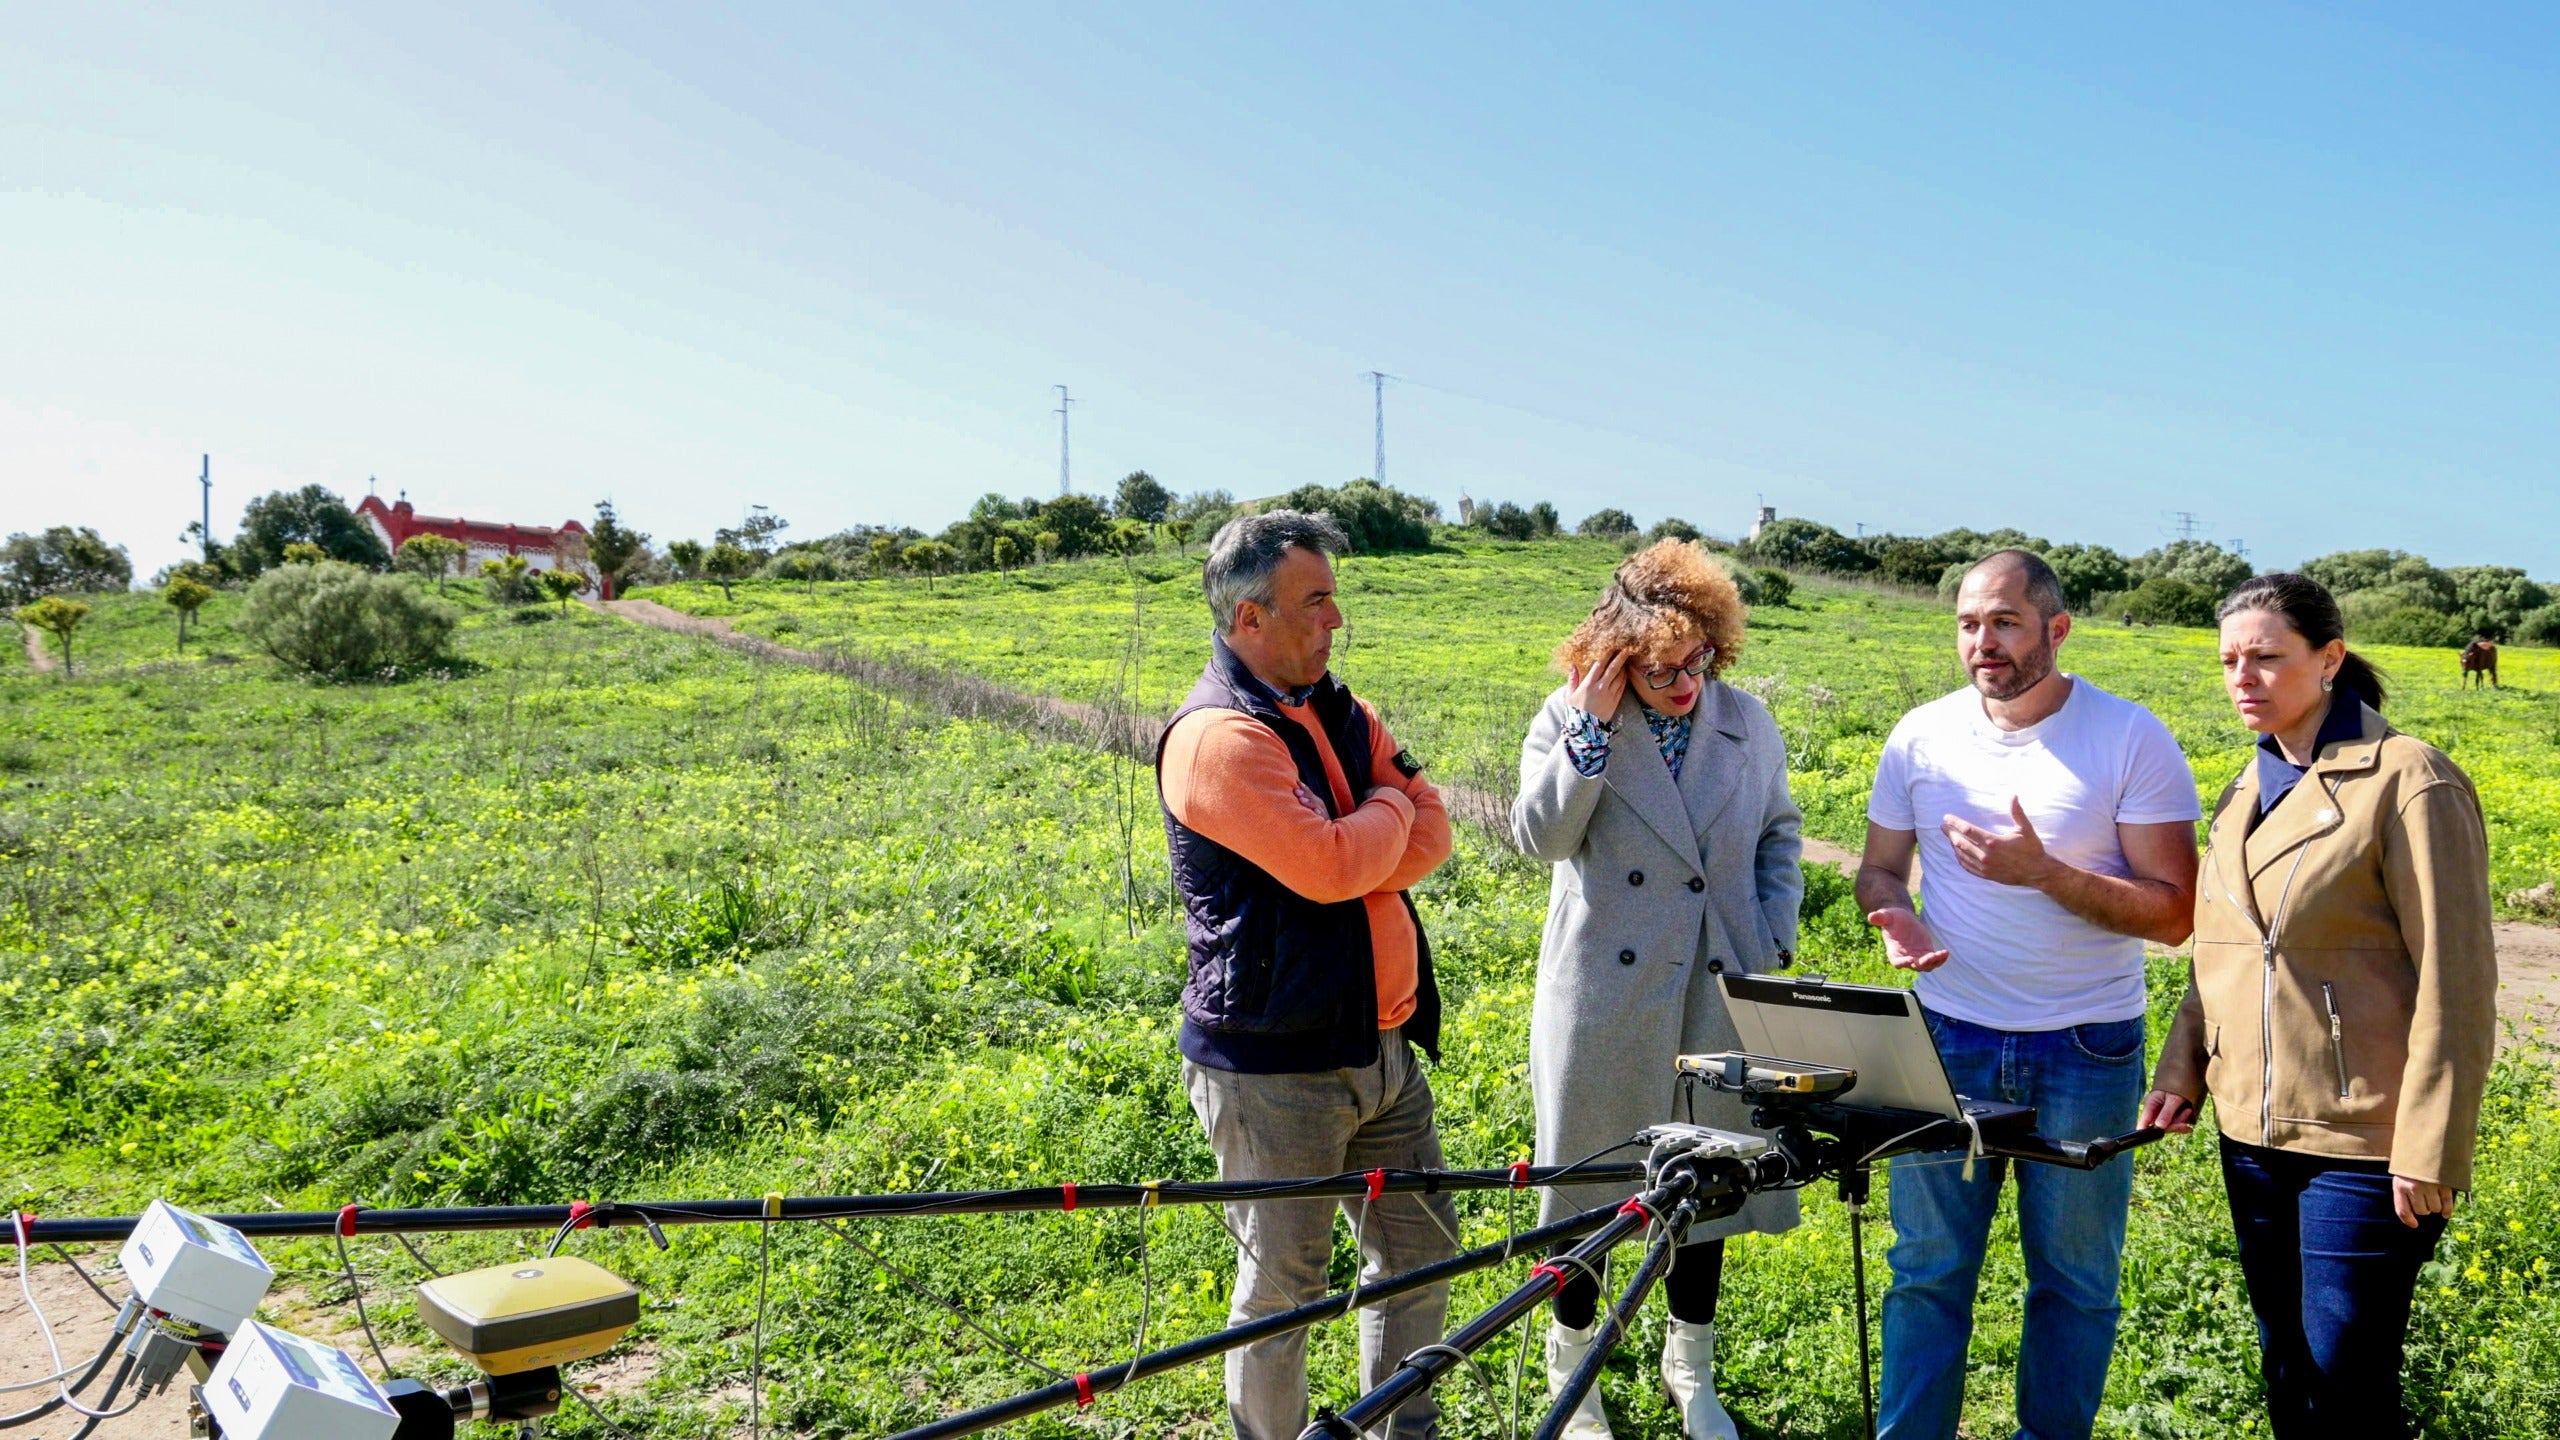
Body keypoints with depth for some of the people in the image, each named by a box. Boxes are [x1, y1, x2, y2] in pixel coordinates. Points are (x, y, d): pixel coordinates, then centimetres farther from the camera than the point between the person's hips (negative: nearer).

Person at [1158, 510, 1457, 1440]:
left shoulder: (1343, 715, 11)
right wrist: (1388, 812, -5)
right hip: (1275, 1068, -8)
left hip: (1381, 1044, 8)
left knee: (1423, 1251, 17)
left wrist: (1357, 851, -15)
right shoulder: (1217, 737, -17)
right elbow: (1330, 865, -25)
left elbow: (1430, 835, 3)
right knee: (1283, 1289, 5)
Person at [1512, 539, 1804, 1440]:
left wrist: (1774, 938, 2)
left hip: (1720, 994, 3)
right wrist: (1593, 726, -22)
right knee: (1589, 1184, 9)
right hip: (1603, 1000, -2)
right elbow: (1541, 836, -17)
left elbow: (1779, 834, 14)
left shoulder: (1749, 725, 3)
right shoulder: (1571, 721, -5)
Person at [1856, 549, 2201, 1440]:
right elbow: (1879, 868, 11)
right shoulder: (1921, 737, 0)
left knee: (2075, 1275, 12)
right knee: (1927, 1265, 9)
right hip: (1947, 1036, 2)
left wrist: (2041, 871, -23)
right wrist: (1893, 915, -13)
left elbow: (2175, 914, -11)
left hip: (2086, 1052, -2)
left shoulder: (2132, 741, -9)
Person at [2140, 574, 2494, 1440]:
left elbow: (2455, 979, -15)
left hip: (2364, 1142, -7)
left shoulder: (2408, 783, -13)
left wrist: (2429, 1152, -16)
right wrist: (2182, 1067, 9)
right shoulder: (2249, 790, 10)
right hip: (2255, 1134, 7)